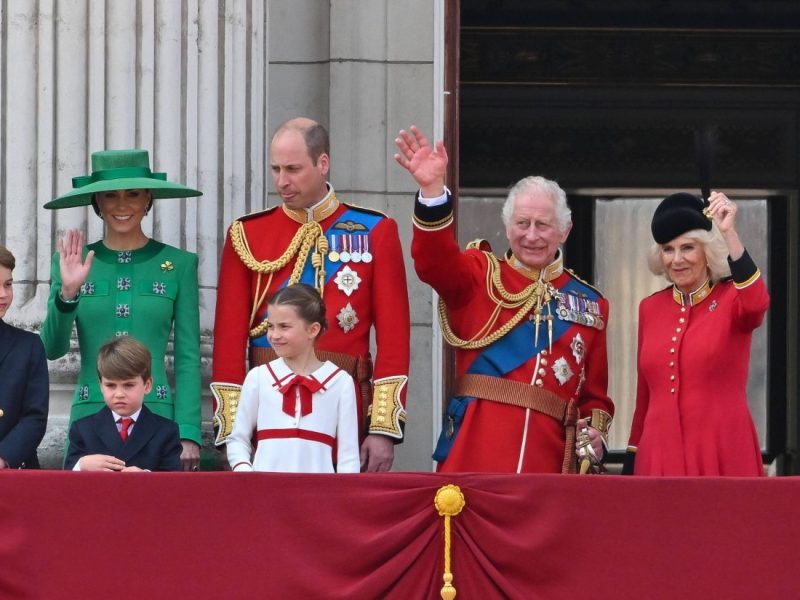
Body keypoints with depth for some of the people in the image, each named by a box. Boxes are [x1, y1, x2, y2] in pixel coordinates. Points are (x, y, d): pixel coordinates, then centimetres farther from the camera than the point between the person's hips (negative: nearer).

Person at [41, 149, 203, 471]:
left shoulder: (179, 264, 6)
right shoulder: (72, 263, 8)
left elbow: (188, 358, 4)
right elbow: (52, 348, 0)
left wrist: (188, 435, -5)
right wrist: (67, 293, -17)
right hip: (90, 420, 1)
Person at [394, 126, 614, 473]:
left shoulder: (589, 304, 16)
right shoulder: (480, 276, 10)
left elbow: (595, 393, 19)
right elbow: (434, 261, -13)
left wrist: (595, 434, -2)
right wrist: (432, 188, -27)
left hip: (548, 458, 2)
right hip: (475, 455, -2)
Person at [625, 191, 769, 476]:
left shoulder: (732, 299, -1)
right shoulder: (650, 308, 11)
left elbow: (756, 304, -26)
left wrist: (728, 232, -29)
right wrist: (632, 458, 14)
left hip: (721, 454, -4)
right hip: (659, 455, 4)